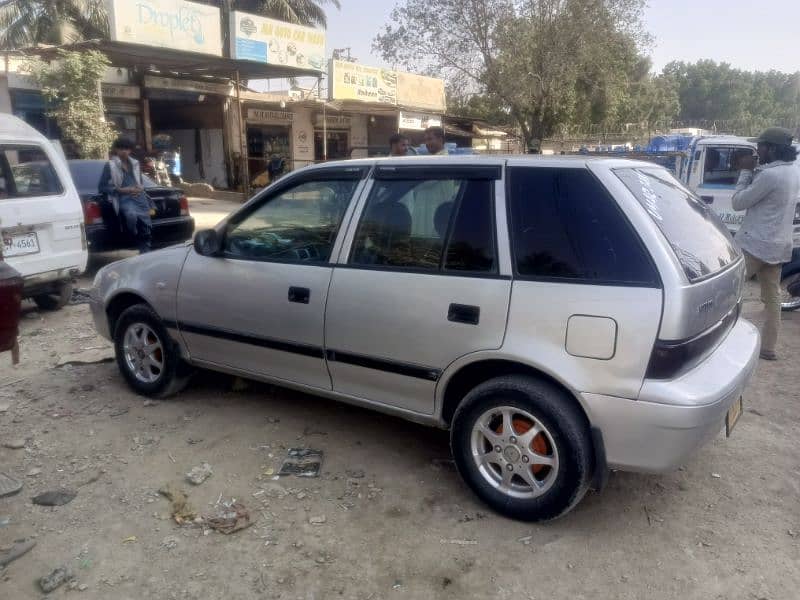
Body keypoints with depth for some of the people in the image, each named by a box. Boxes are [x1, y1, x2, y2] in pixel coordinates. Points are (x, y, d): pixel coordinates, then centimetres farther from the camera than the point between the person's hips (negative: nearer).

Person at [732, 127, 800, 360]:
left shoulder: (769, 175, -19)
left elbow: (738, 202, -10)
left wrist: (746, 171, -1)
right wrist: (753, 171, 8)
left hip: (756, 244, -9)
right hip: (779, 246, 9)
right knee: (772, 298, 12)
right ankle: (768, 348, 17)